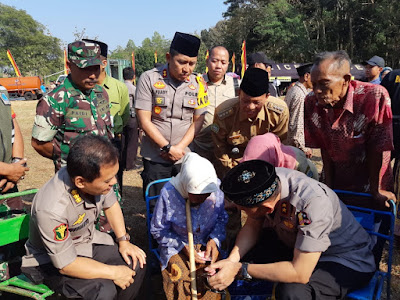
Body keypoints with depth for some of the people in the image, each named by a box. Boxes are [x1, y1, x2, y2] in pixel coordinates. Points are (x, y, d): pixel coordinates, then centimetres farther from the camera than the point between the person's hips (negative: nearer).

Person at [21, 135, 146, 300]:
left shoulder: (97, 175, -20)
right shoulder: (52, 209, -37)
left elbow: (111, 204, 3)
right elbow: (66, 265, -26)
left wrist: (123, 240, -6)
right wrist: (113, 273, -21)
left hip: (88, 242, 7)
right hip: (53, 262, -6)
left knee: (136, 263, -7)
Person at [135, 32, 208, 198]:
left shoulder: (198, 83, 3)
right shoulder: (149, 78, -5)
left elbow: (198, 120, 5)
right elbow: (144, 121, -8)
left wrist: (180, 147, -7)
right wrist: (168, 148, -10)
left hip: (185, 158, 2)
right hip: (155, 159, -2)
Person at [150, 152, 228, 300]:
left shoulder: (216, 187, -15)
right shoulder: (168, 194, -23)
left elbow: (222, 218, 3)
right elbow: (158, 230, -9)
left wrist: (214, 239, -15)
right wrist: (183, 247, -18)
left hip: (207, 245, 2)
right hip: (177, 246, -2)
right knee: (180, 277, -27)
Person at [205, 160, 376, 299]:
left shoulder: (313, 203, -39)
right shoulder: (268, 180, -20)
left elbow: (300, 273, -36)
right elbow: (252, 226, -5)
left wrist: (240, 269, -31)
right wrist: (232, 261, -22)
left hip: (347, 261, -6)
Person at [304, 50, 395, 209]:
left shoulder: (375, 96, -26)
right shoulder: (311, 102, -13)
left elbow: (379, 149, -21)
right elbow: (324, 147, -6)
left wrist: (375, 192, -15)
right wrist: (328, 186, -5)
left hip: (370, 185, -3)